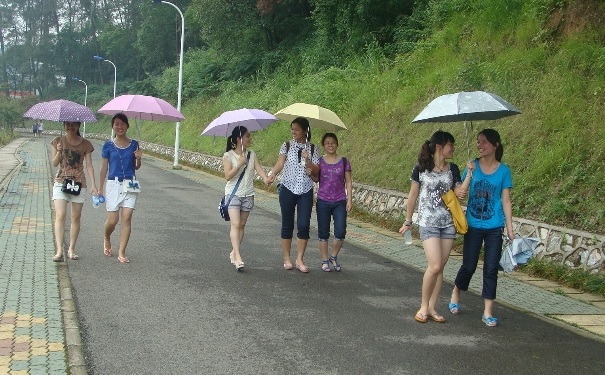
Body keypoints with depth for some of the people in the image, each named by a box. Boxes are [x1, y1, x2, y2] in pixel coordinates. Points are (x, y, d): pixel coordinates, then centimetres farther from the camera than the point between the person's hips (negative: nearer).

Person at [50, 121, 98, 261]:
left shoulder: (85, 144, 6)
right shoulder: (58, 141, 5)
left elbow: (89, 165, 5)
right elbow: (54, 163, 3)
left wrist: (93, 184, -4)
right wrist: (59, 152, -16)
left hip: (79, 183, 1)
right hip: (61, 181, -1)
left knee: (76, 217, 3)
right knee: (60, 215, -14)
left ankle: (71, 249, 13)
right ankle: (59, 251, -18)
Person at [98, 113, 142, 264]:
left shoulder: (133, 144, 7)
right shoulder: (108, 145, 2)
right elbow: (104, 168, 6)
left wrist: (138, 158, -8)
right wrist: (101, 189, 4)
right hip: (113, 184, -1)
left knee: (127, 218, -6)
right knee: (113, 220, -1)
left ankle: (121, 253, 0)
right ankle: (106, 240, 33)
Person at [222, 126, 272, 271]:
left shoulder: (252, 154, 6)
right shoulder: (228, 156, -5)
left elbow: (259, 169, -8)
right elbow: (228, 176, -12)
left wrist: (266, 178, -28)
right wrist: (240, 164, -21)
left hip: (248, 195, 4)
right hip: (233, 193, -4)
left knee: (242, 225, 9)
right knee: (235, 224, -14)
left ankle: (234, 252, 22)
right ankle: (238, 257, -20)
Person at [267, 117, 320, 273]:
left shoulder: (312, 148, 5)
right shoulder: (287, 146, 3)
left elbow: (316, 171, 3)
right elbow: (280, 163, -10)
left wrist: (307, 160, -15)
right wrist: (272, 174, -30)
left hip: (306, 191, 1)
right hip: (288, 189, 0)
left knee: (304, 225, -4)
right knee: (287, 225, 5)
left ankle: (300, 260, 7)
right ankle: (287, 259, 14)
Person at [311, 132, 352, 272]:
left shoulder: (344, 161, 3)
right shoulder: (319, 161, 3)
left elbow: (348, 182, 5)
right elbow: (316, 179, 1)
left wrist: (349, 199, -1)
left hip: (339, 202, 0)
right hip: (323, 202, 0)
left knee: (340, 232, -5)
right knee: (323, 233, 5)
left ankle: (333, 256, 18)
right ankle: (324, 261, 17)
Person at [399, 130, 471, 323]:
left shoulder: (452, 168, 7)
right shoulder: (421, 168, -3)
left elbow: (459, 193, 1)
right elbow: (413, 195, 4)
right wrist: (407, 222, 9)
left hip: (448, 223, 4)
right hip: (428, 223, -4)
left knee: (439, 268, 5)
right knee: (435, 266, -13)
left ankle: (431, 308, 14)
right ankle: (423, 306, 4)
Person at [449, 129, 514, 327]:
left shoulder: (503, 171, -1)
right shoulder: (472, 166, 0)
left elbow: (505, 201, 0)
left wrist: (510, 228, -2)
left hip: (494, 228, 0)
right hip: (473, 226, 0)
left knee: (491, 269, 2)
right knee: (469, 265, 8)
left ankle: (488, 312, 11)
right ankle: (456, 293, 36)